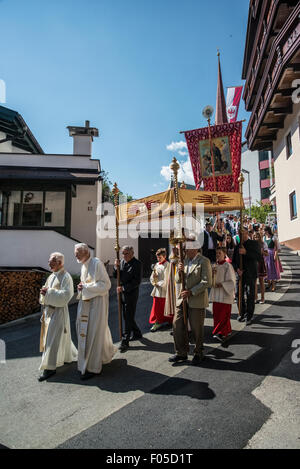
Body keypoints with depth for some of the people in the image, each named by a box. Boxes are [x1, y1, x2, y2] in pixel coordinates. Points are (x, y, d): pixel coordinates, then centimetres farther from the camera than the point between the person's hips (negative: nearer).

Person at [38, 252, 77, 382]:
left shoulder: (66, 277, -15)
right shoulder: (52, 276, 11)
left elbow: (65, 295, -23)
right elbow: (47, 291, 19)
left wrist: (49, 292, -23)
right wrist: (44, 292, -2)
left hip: (58, 311, -9)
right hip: (49, 310, 9)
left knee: (53, 338, -3)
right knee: (55, 336, 19)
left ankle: (50, 367, 8)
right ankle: (68, 357, 36)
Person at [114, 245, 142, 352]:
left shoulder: (137, 264, -13)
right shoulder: (122, 261, 7)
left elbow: (137, 281, -17)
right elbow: (116, 276, 11)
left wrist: (123, 288, -19)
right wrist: (116, 267, -8)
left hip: (131, 294, -7)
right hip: (122, 293, 7)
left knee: (128, 318, -3)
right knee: (127, 316, 17)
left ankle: (125, 342, 3)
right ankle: (137, 333, 36)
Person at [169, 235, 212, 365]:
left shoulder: (204, 261, -8)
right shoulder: (184, 260, 11)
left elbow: (206, 282, -15)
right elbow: (178, 280, 12)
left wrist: (191, 292, -19)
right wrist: (179, 271, -9)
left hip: (197, 300, -6)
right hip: (182, 298, 6)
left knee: (197, 329, 6)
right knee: (177, 325, 6)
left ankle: (198, 354, 27)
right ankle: (181, 353, 22)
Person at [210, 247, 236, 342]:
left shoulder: (227, 266, -10)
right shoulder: (215, 266, 9)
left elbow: (231, 282, -10)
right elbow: (211, 281, 13)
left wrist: (221, 284, -19)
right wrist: (212, 274, -6)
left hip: (225, 293, -6)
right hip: (216, 294, 7)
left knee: (223, 314, -4)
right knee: (216, 314, 9)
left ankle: (222, 333, 4)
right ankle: (227, 330, 23)